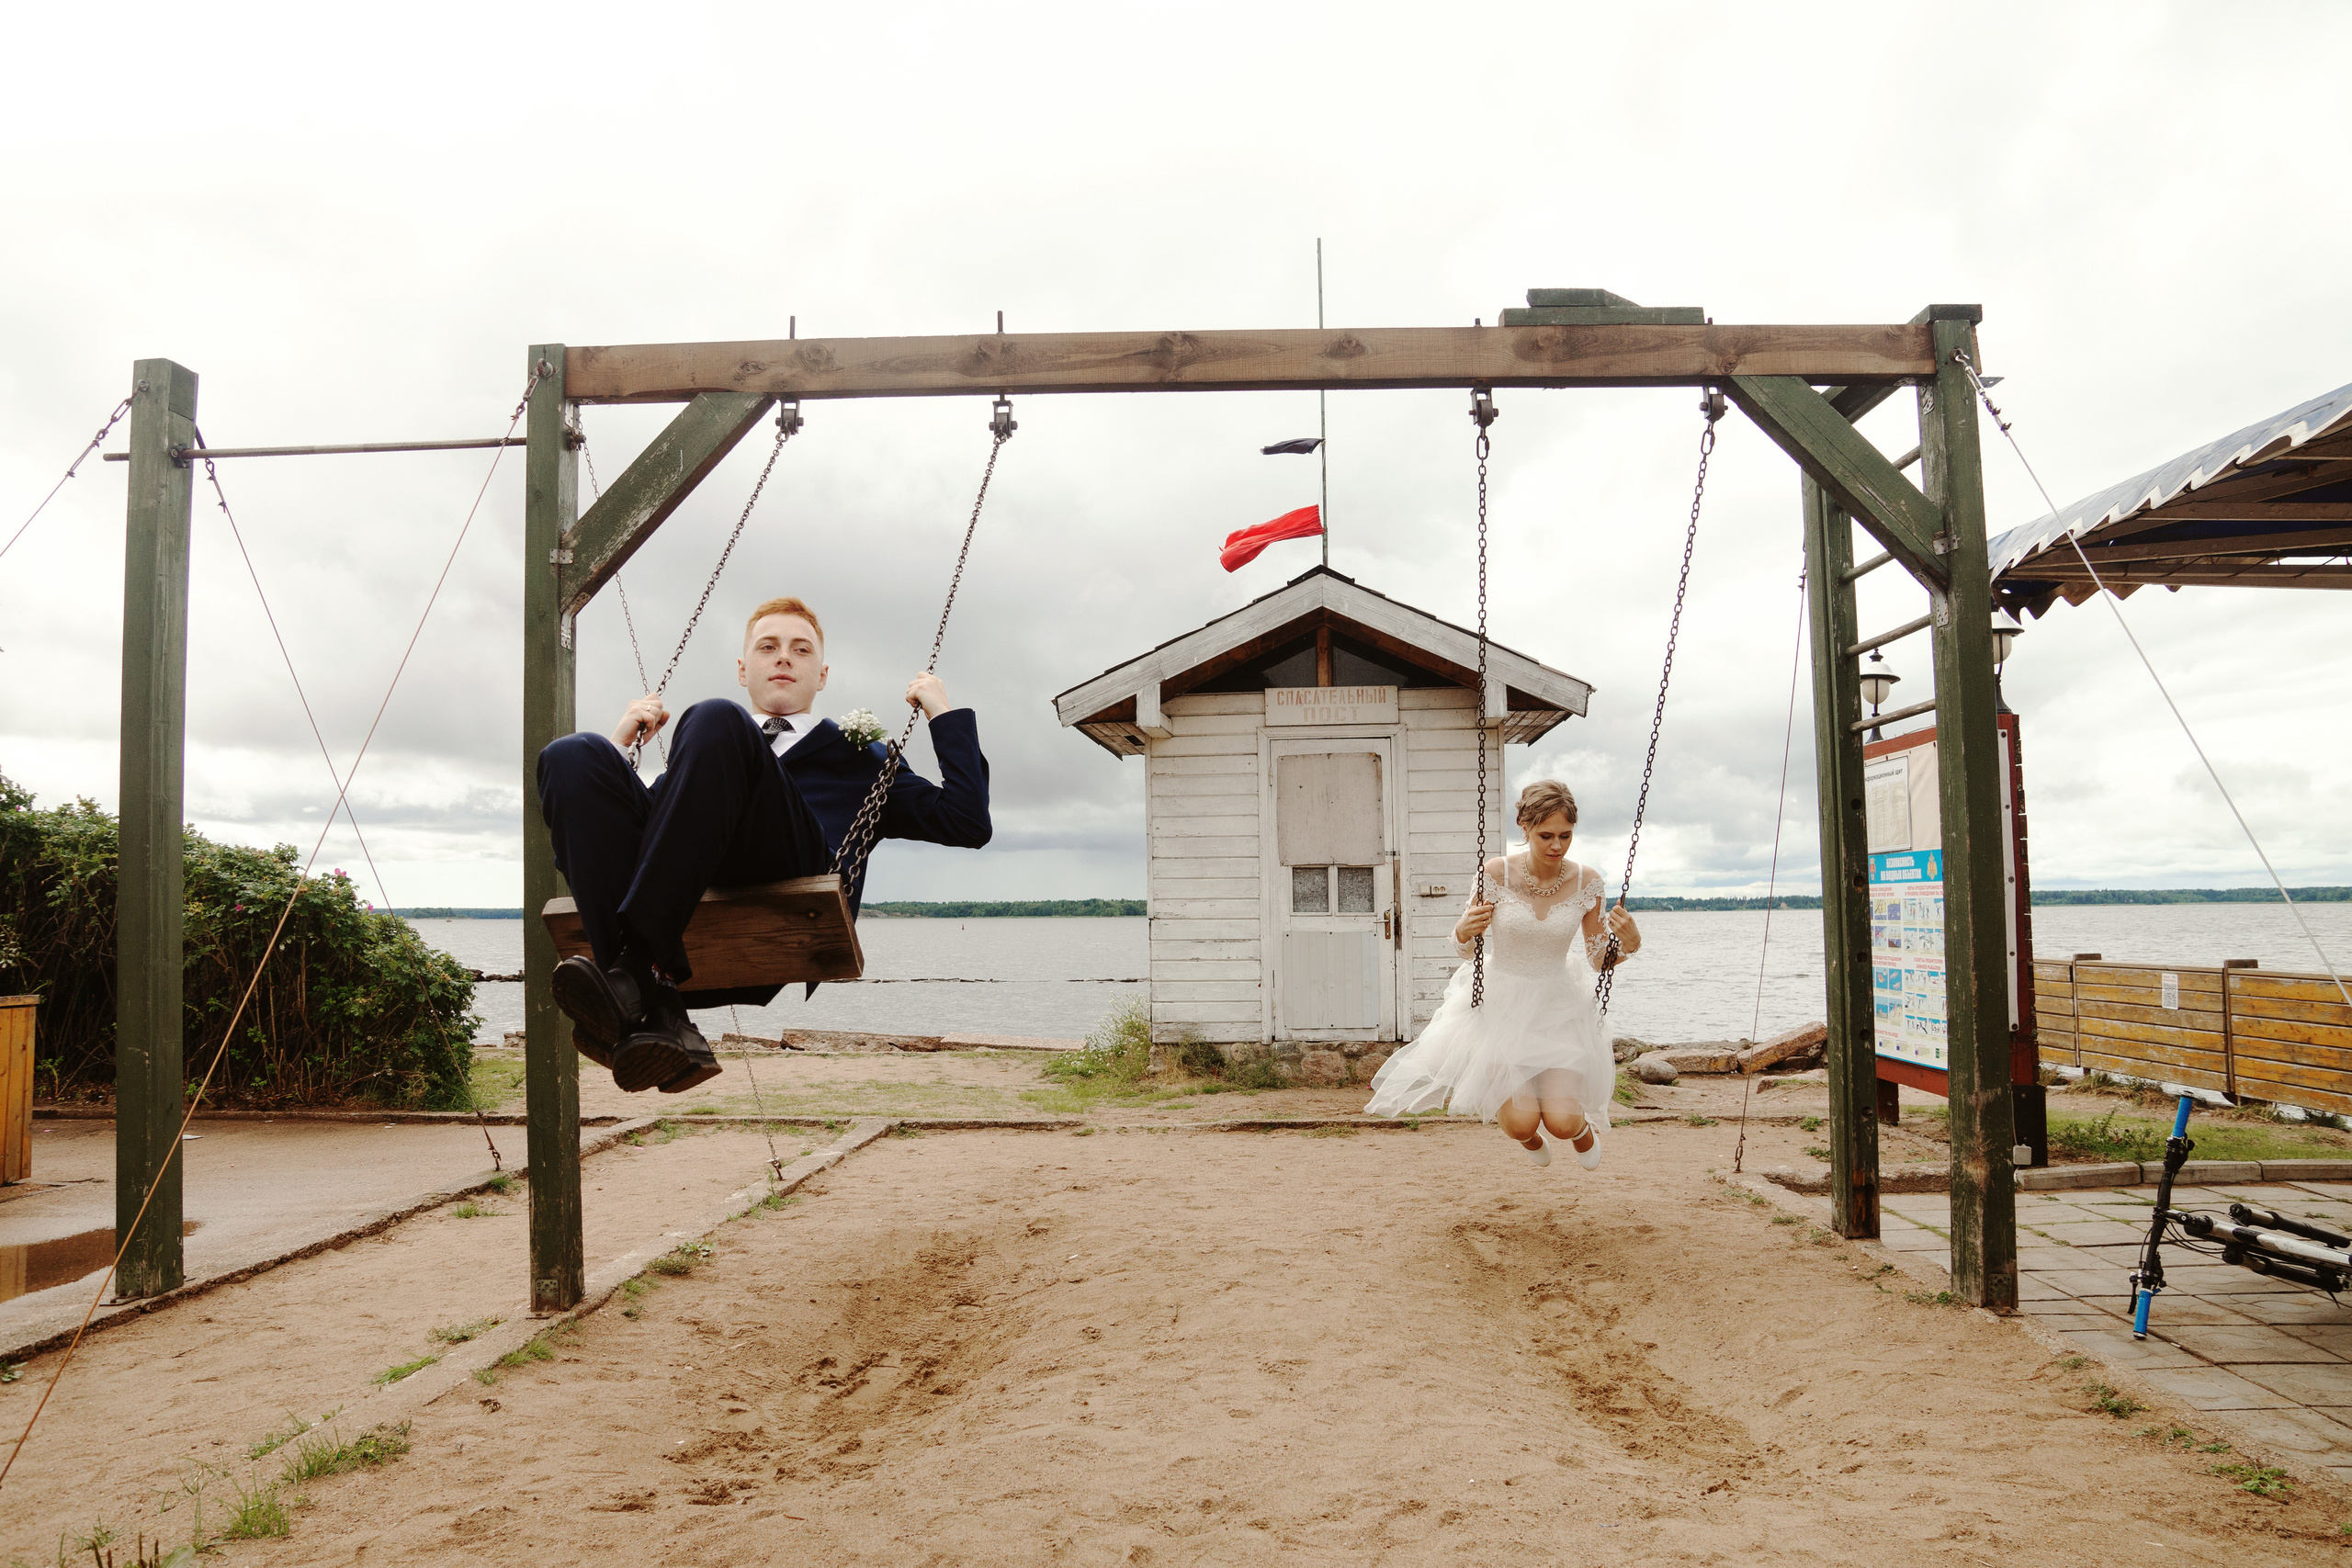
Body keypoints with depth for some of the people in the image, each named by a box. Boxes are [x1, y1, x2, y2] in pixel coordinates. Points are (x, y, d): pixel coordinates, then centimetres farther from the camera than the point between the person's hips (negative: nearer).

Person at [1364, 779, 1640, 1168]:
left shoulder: (1586, 881, -9)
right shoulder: (1497, 873, -14)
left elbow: (1599, 961, 2)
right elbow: (1465, 950, -4)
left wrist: (1628, 942, -17)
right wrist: (1464, 930, -26)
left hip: (1558, 1003, 1)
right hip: (1500, 1000, -1)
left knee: (1562, 1122, -14)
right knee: (1521, 1123, -16)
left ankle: (1584, 1129, 26)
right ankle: (1530, 1136, 25)